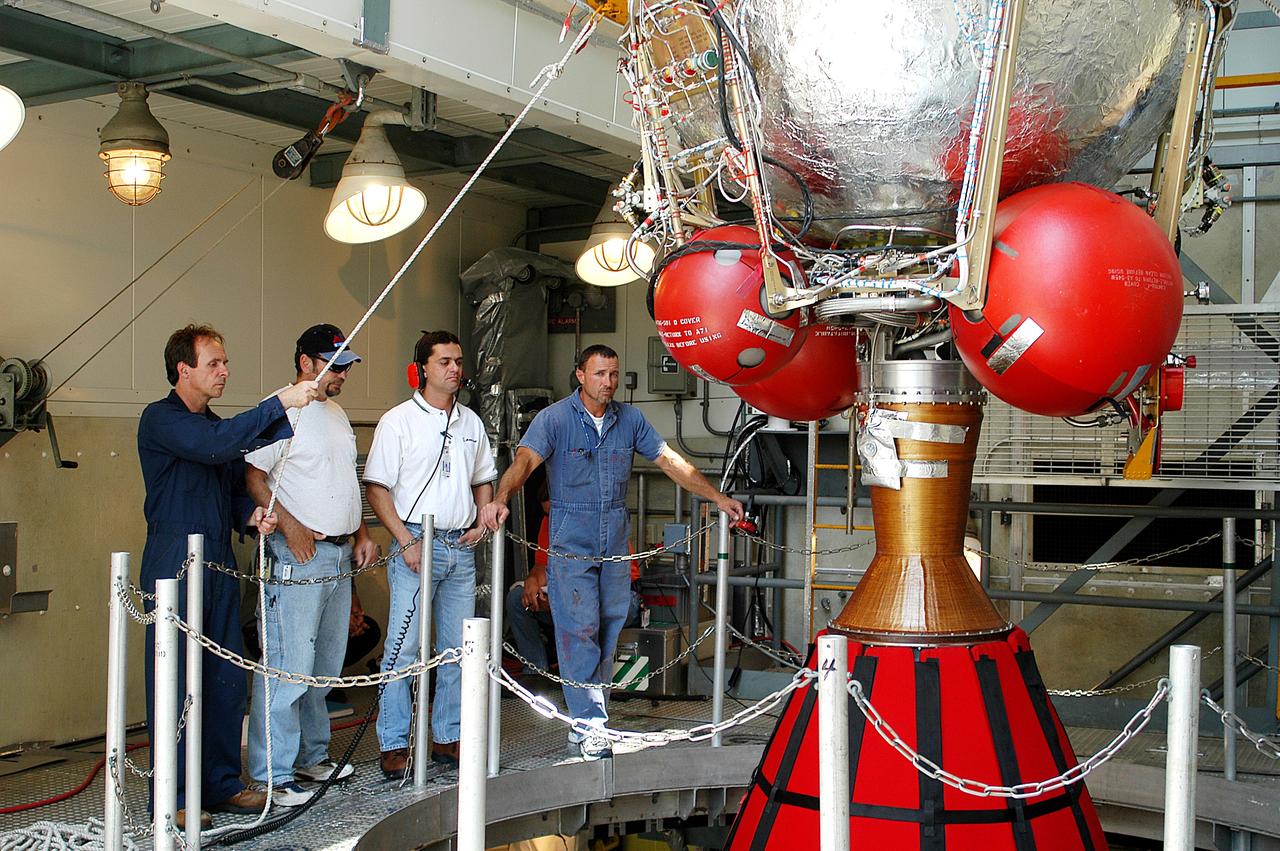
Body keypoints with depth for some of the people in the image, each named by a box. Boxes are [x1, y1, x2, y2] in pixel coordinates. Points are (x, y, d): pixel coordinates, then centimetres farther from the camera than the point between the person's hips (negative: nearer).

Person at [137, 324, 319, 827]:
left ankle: (221, 784, 19)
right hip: (175, 566, -8)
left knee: (228, 681, 9)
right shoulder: (161, 419, -7)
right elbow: (215, 447, -25)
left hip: (219, 566, 8)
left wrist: (250, 515, 3)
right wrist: (279, 404, -25)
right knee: (175, 683, -3)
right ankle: (173, 798, 4)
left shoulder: (214, 424, 19)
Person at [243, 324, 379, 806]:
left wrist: (362, 535, 17)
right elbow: (252, 474, -15)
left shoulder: (336, 414, 18)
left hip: (340, 555, 9)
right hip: (298, 556, -9)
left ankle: (312, 756, 27)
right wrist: (290, 526, -22)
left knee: (325, 666, 15)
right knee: (288, 668, -8)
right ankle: (272, 774, -1)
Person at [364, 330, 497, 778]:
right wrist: (406, 541, -15)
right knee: (403, 648, -6)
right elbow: (376, 488, -7)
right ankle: (394, 746, 1)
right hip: (418, 543, -5)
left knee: (458, 648, 8)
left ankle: (447, 738, 18)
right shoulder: (398, 421, -3)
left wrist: (482, 522, 6)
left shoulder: (471, 421, 14)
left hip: (462, 547, 6)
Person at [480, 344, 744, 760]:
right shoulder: (554, 418, -7)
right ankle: (589, 724, -1)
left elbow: (670, 461, 10)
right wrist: (501, 498, -41)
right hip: (571, 544, -5)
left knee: (608, 630, 8)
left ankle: (584, 722, 19)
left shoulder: (630, 419, 7)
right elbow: (525, 459, -22)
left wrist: (718, 497, 7)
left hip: (615, 544, 5)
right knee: (579, 630, -7)